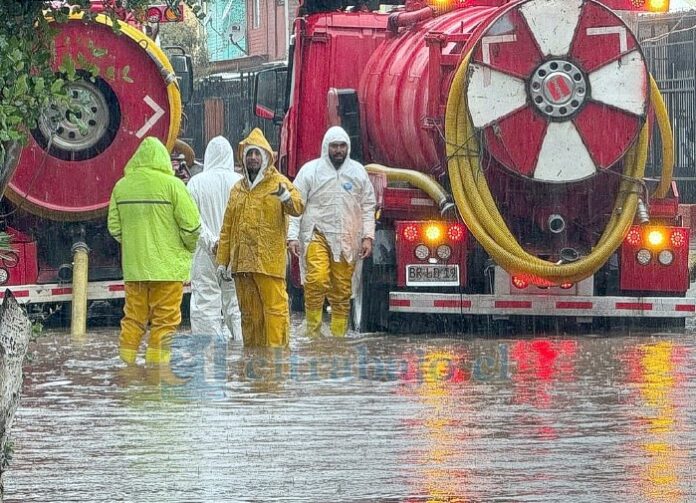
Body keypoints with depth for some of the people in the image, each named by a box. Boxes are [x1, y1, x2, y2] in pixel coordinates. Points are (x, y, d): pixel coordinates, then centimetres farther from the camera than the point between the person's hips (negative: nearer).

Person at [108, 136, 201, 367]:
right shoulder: (171, 184, -10)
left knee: (133, 318, 12)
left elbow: (114, 227, 9)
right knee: (165, 321, 2)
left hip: (133, 266, 4)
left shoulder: (121, 186, 4)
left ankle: (125, 363, 9)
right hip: (167, 266, -4)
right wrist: (189, 249, 7)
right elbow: (191, 225, -11)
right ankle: (157, 367, 0)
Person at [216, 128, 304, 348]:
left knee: (274, 306, -10)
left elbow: (297, 208, -15)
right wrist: (222, 260, 16)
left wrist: (286, 197, -37)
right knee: (249, 311, 10)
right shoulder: (238, 189, 18)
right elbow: (227, 228, 20)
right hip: (241, 261, 6)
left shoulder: (279, 183, 2)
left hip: (269, 261, -6)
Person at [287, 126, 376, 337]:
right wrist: (292, 236, -7)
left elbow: (368, 206, 14)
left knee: (342, 291, 3)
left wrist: (368, 237, 5)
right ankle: (313, 331, -14)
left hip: (347, 240, 3)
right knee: (316, 280, -21)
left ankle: (339, 337, 9)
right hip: (317, 234, -3)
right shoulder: (310, 170, 3)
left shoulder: (358, 172, 11)